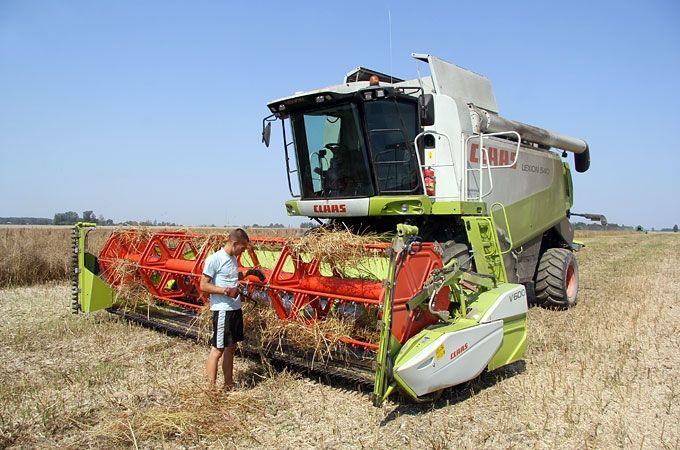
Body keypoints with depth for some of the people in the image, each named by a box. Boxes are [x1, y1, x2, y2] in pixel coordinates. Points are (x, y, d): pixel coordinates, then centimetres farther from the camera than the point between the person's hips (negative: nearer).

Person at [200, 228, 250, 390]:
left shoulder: (233, 259, 12)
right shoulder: (214, 259, -13)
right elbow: (203, 286, -14)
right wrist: (226, 291, -22)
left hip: (236, 309, 9)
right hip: (222, 310, -8)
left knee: (231, 347, 16)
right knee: (217, 349, 0)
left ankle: (229, 385, 27)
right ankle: (212, 388, 9)